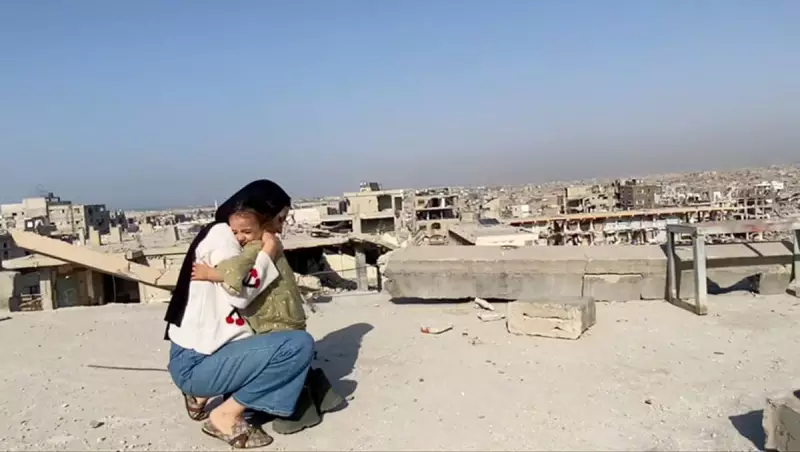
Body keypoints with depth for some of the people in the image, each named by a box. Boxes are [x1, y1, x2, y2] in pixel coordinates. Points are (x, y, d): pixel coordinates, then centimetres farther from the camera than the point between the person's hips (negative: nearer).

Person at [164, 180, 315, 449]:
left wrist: (265, 255, 3)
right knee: (300, 345, -20)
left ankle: (203, 395, 19)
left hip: (201, 355, 10)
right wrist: (267, 255, -8)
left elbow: (239, 296, 10)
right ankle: (226, 416, -7)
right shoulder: (220, 233, -9)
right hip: (196, 364, -10)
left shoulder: (228, 238, 18)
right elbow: (239, 293, -19)